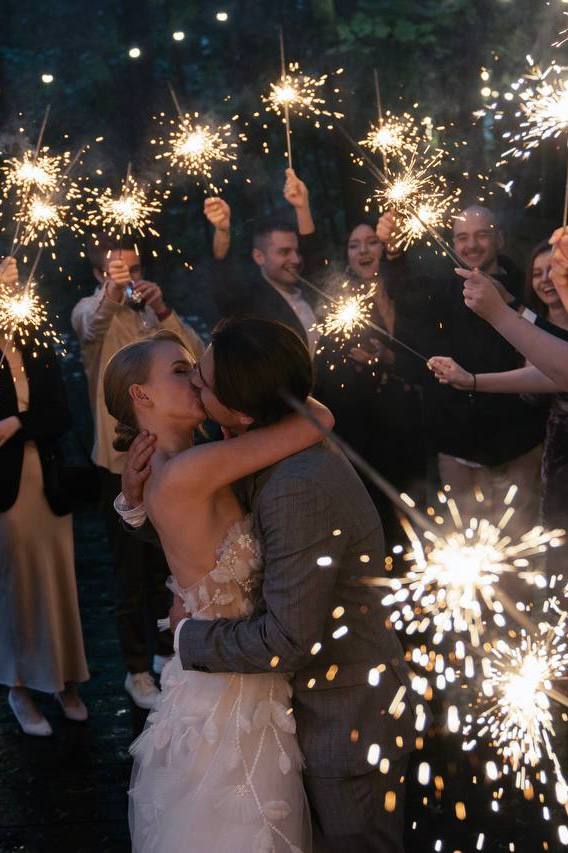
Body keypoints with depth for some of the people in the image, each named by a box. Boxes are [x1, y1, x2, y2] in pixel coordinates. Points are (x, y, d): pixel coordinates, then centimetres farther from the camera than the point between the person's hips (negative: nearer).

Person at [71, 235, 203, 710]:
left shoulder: (154, 310, 6)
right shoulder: (91, 310, -8)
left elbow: (197, 357, -9)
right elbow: (91, 326, -34)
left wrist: (163, 311, -24)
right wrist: (112, 294, -56)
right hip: (121, 460, -5)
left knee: (165, 563, 18)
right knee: (131, 569, 3)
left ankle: (165, 650, 35)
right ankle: (137, 668, 17)